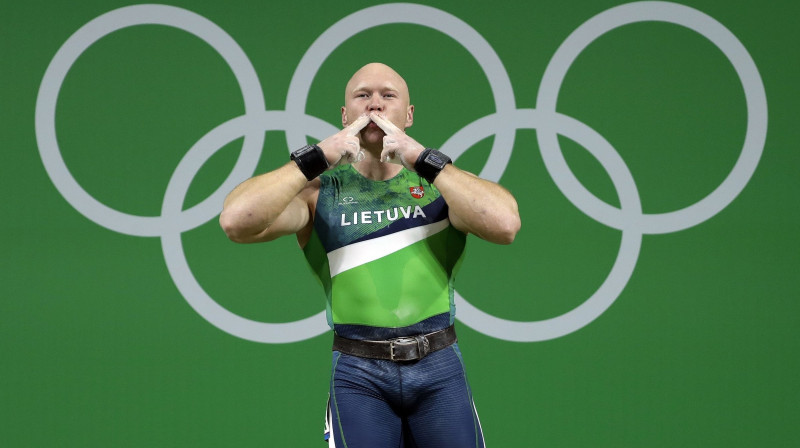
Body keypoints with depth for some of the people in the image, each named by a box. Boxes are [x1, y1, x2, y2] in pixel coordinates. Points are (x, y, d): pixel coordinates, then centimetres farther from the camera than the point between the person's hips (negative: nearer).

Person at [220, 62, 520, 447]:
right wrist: (316, 159, -10)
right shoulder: (320, 191, 5)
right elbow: (235, 221, -12)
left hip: (440, 370, 1)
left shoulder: (440, 182, 8)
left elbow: (505, 225, -13)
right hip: (358, 375, -1)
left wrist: (422, 159, -12)